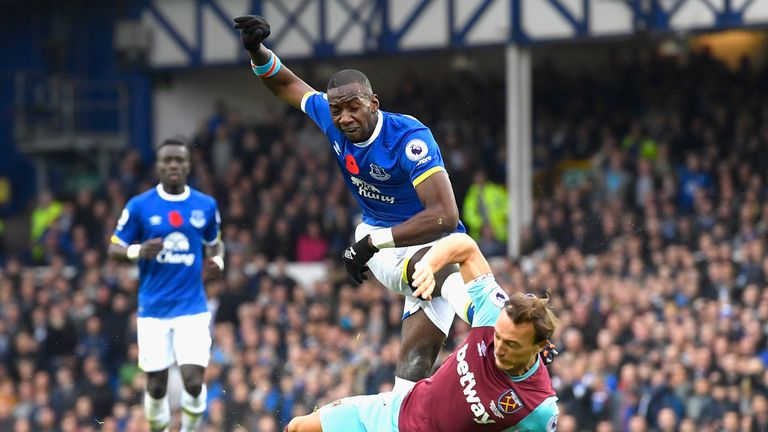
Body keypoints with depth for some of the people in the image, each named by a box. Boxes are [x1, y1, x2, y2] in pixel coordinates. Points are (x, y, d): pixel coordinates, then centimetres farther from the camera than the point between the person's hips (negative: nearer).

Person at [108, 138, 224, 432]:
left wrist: (217, 261, -1)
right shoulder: (140, 206, -1)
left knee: (194, 382, -12)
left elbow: (215, 243, 22)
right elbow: (115, 250, 2)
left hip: (192, 308, 0)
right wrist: (138, 251, -20)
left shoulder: (206, 206, 5)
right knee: (156, 386, 3)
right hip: (153, 309, 0)